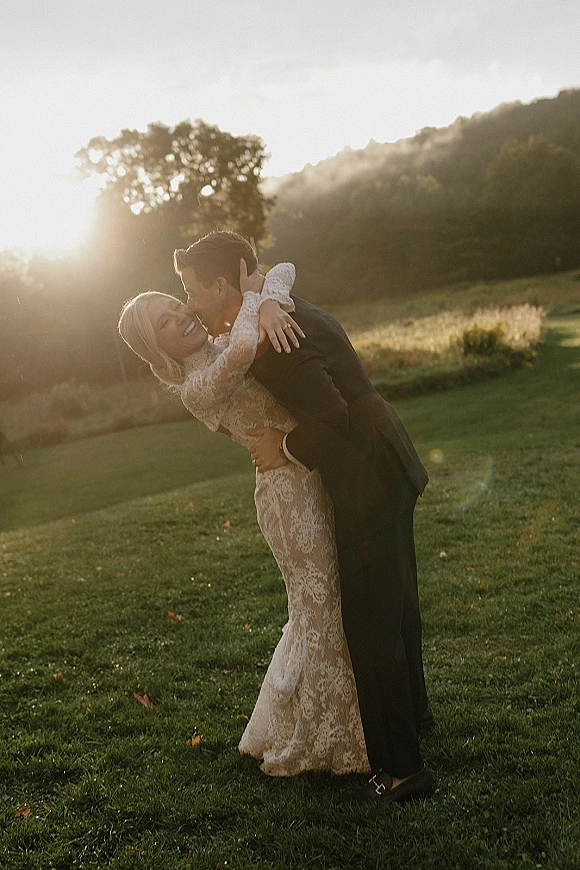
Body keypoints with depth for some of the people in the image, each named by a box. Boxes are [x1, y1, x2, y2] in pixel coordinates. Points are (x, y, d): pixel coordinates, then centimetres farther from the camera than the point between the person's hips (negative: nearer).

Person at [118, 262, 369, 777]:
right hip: (289, 491, -8)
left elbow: (283, 270, 4)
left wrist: (269, 303, -18)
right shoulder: (197, 389, -15)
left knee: (332, 602, 19)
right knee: (317, 610, 3)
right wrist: (251, 297, -20)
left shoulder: (229, 339, 9)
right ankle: (301, 743, 25)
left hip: (321, 478, 8)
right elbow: (242, 354, -38)